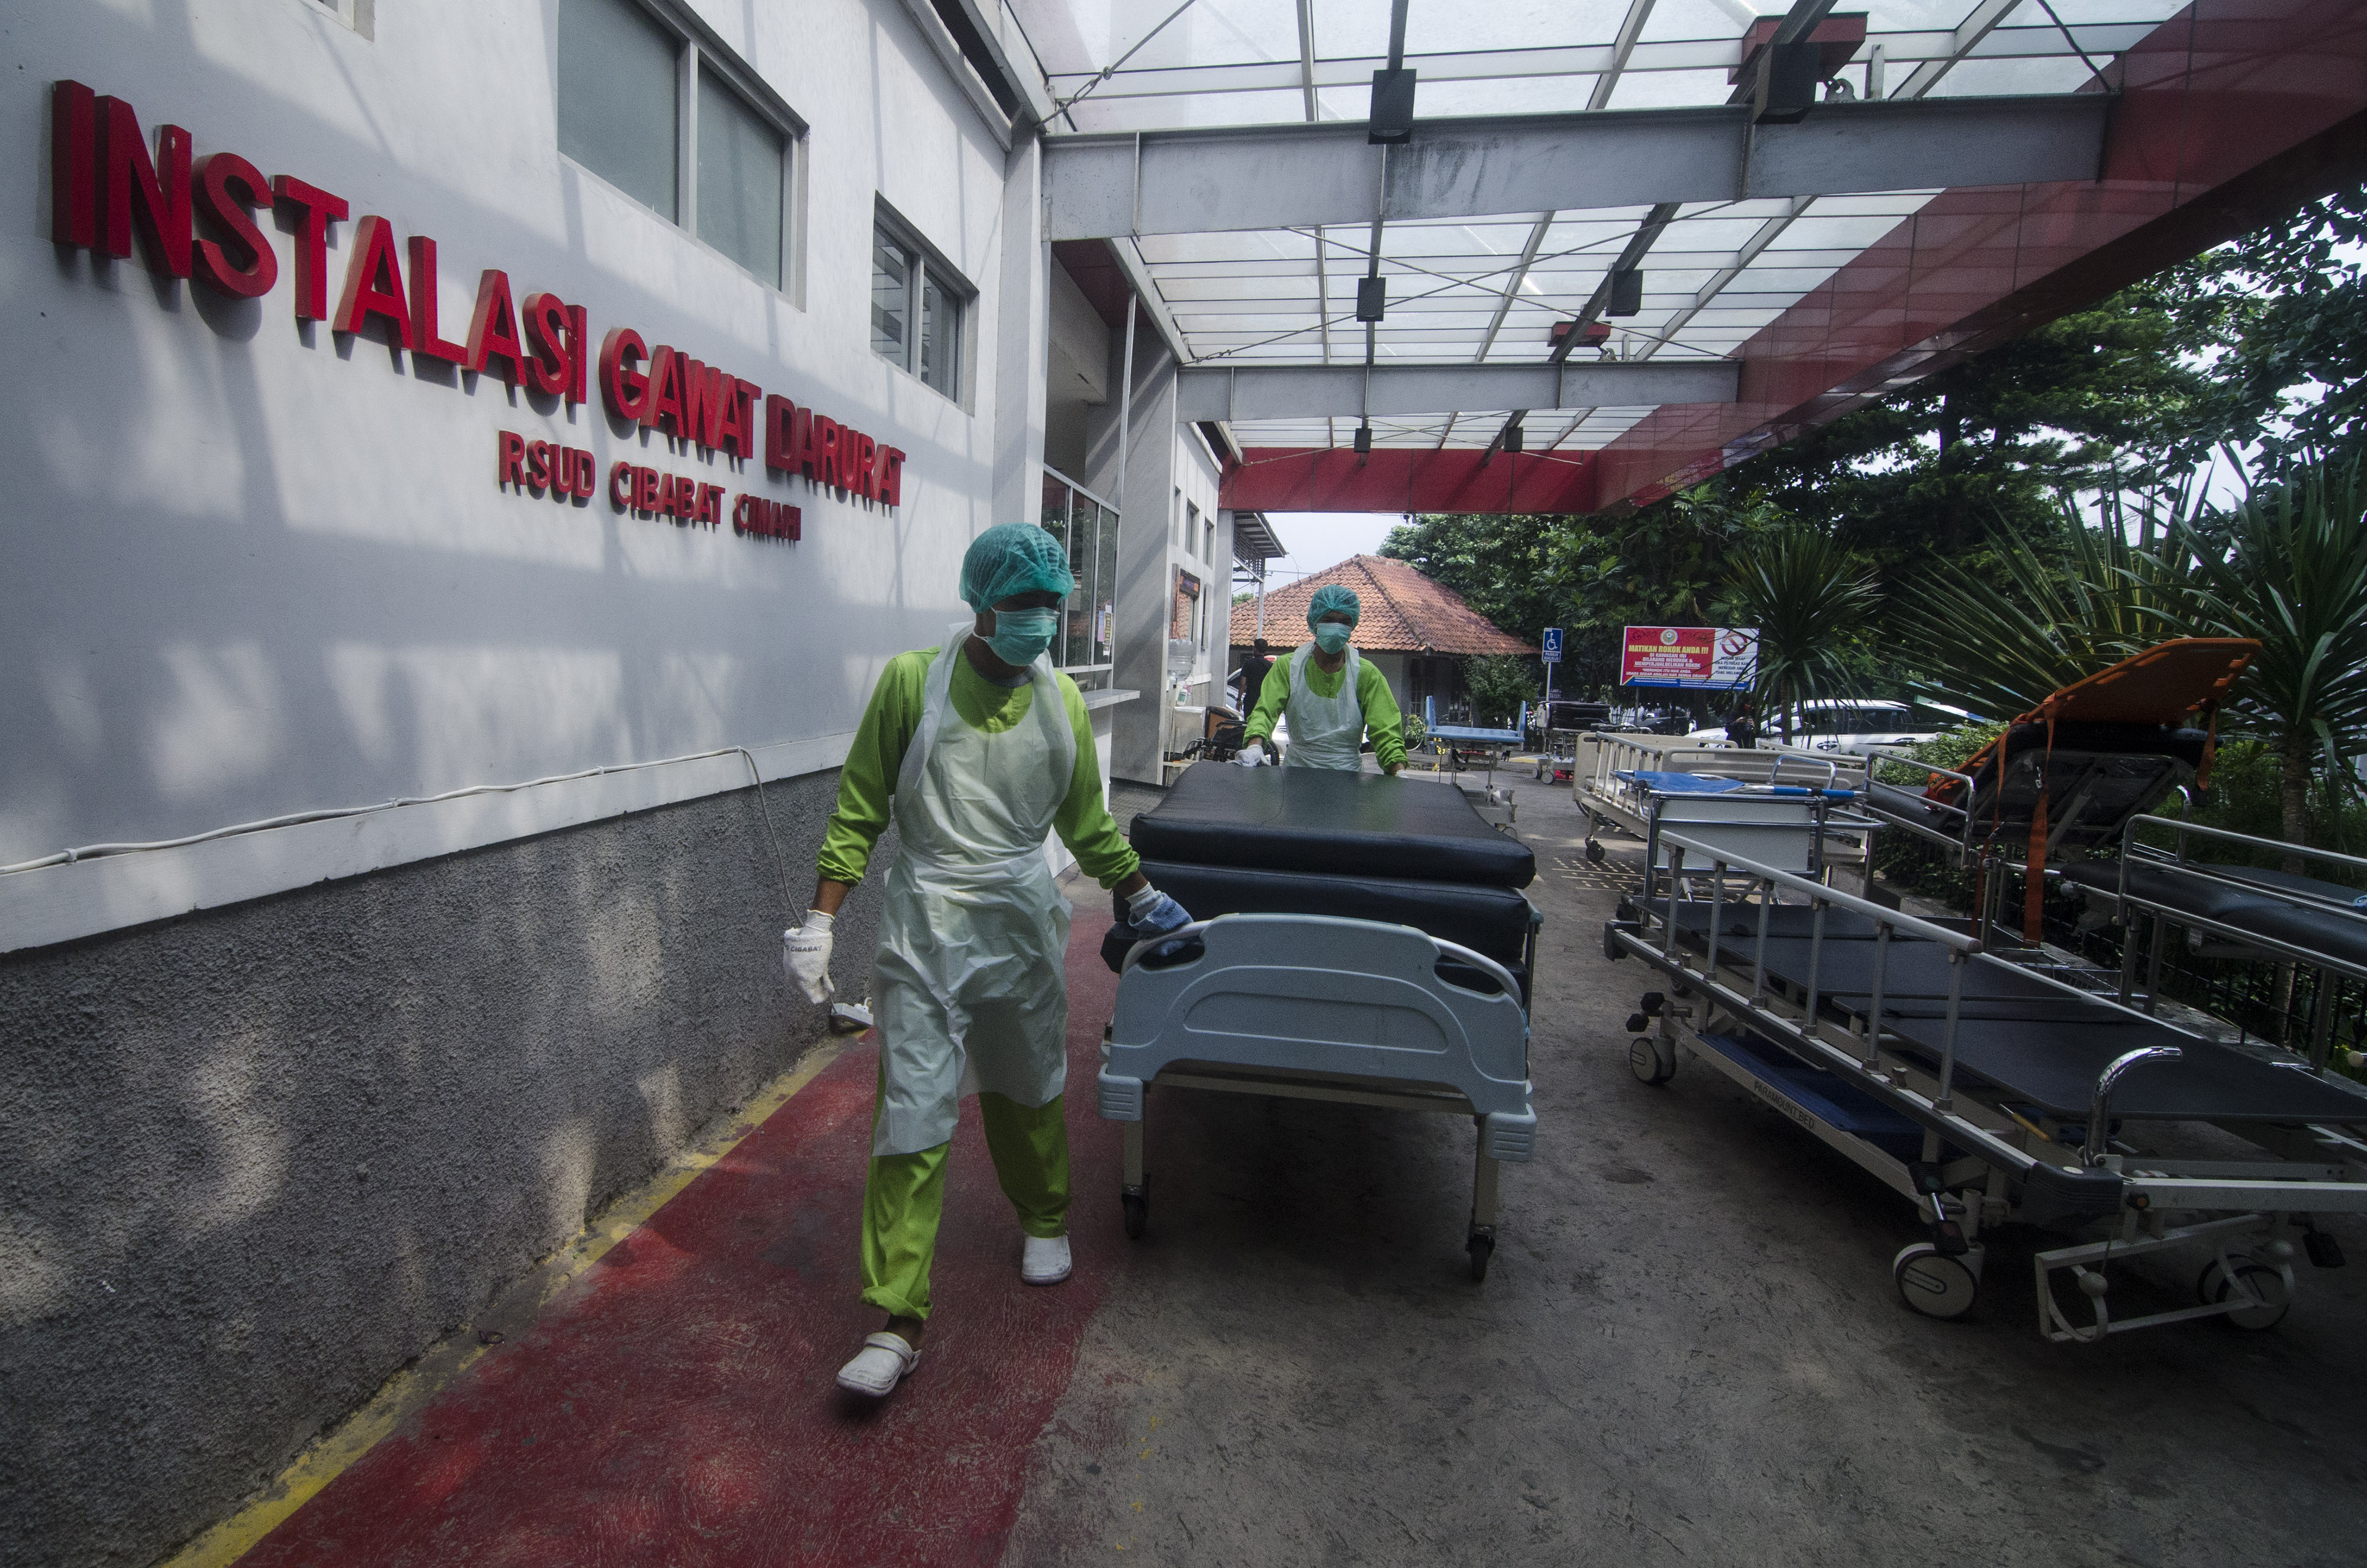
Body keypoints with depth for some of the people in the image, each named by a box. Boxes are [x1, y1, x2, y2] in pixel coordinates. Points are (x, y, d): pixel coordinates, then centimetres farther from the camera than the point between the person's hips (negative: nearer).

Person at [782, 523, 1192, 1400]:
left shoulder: (1062, 702, 3)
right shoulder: (913, 682, -7)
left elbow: (1085, 821, 15)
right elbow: (859, 810, -3)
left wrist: (1140, 896, 19)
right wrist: (820, 920, -7)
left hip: (1024, 928, 3)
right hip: (925, 931, -3)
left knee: (1029, 1093, 18)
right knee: (912, 1117, -2)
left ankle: (1045, 1222, 45)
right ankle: (895, 1320, 9)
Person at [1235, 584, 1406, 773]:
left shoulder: (1367, 674, 5)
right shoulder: (1287, 667, 5)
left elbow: (1385, 731, -3)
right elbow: (1265, 711, -7)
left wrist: (1399, 772, -22)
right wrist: (1255, 745, -29)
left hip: (1348, 779, 0)